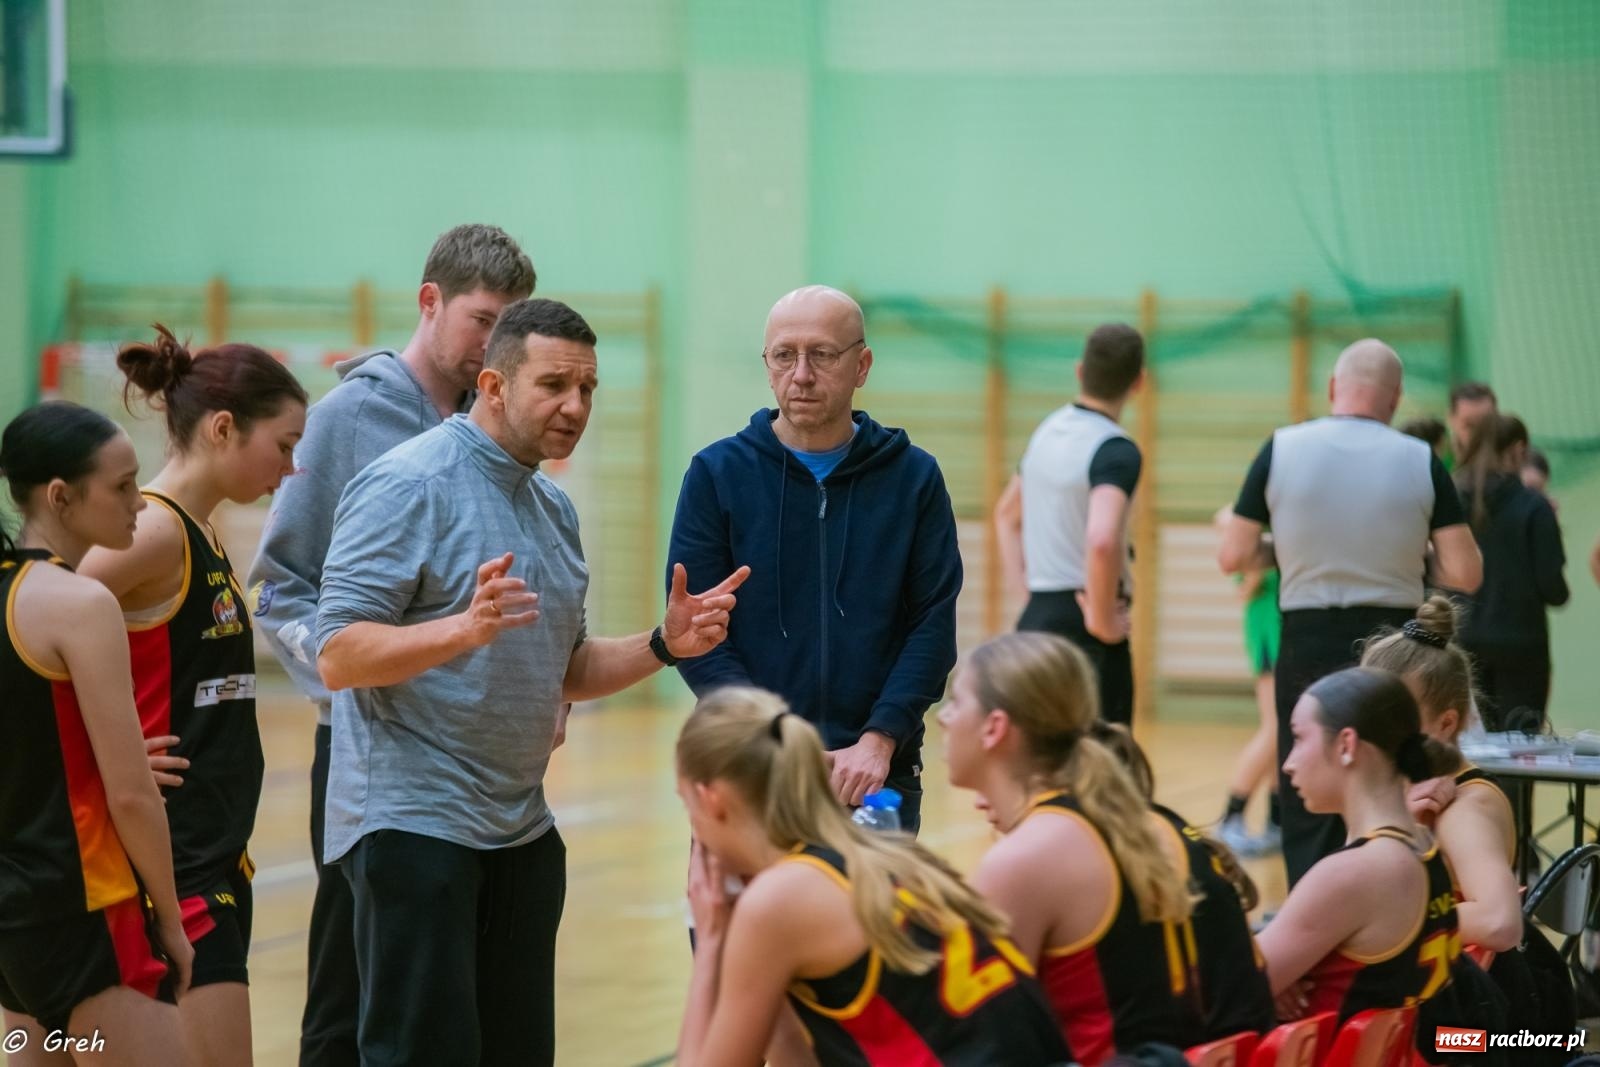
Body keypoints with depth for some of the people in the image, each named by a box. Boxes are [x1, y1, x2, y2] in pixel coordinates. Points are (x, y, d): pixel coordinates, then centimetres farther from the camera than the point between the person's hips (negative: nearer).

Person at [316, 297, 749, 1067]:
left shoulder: (555, 508, 15)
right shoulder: (409, 485, -12)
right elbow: (338, 656, -18)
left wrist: (665, 645, 5)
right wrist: (466, 629, -32)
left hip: (521, 830, 8)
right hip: (413, 822, -8)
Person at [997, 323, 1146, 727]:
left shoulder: (1050, 431, 11)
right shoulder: (1116, 450, -15)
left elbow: (1007, 514, 26)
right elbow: (1102, 540, -32)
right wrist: (1104, 620, -19)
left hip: (1036, 618, 8)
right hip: (1081, 627, -8)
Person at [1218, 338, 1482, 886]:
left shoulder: (1281, 449, -4)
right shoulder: (1421, 461, -4)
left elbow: (1232, 556, -2)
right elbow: (1464, 573, -6)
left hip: (1308, 644, 0)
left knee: (1307, 818, 8)